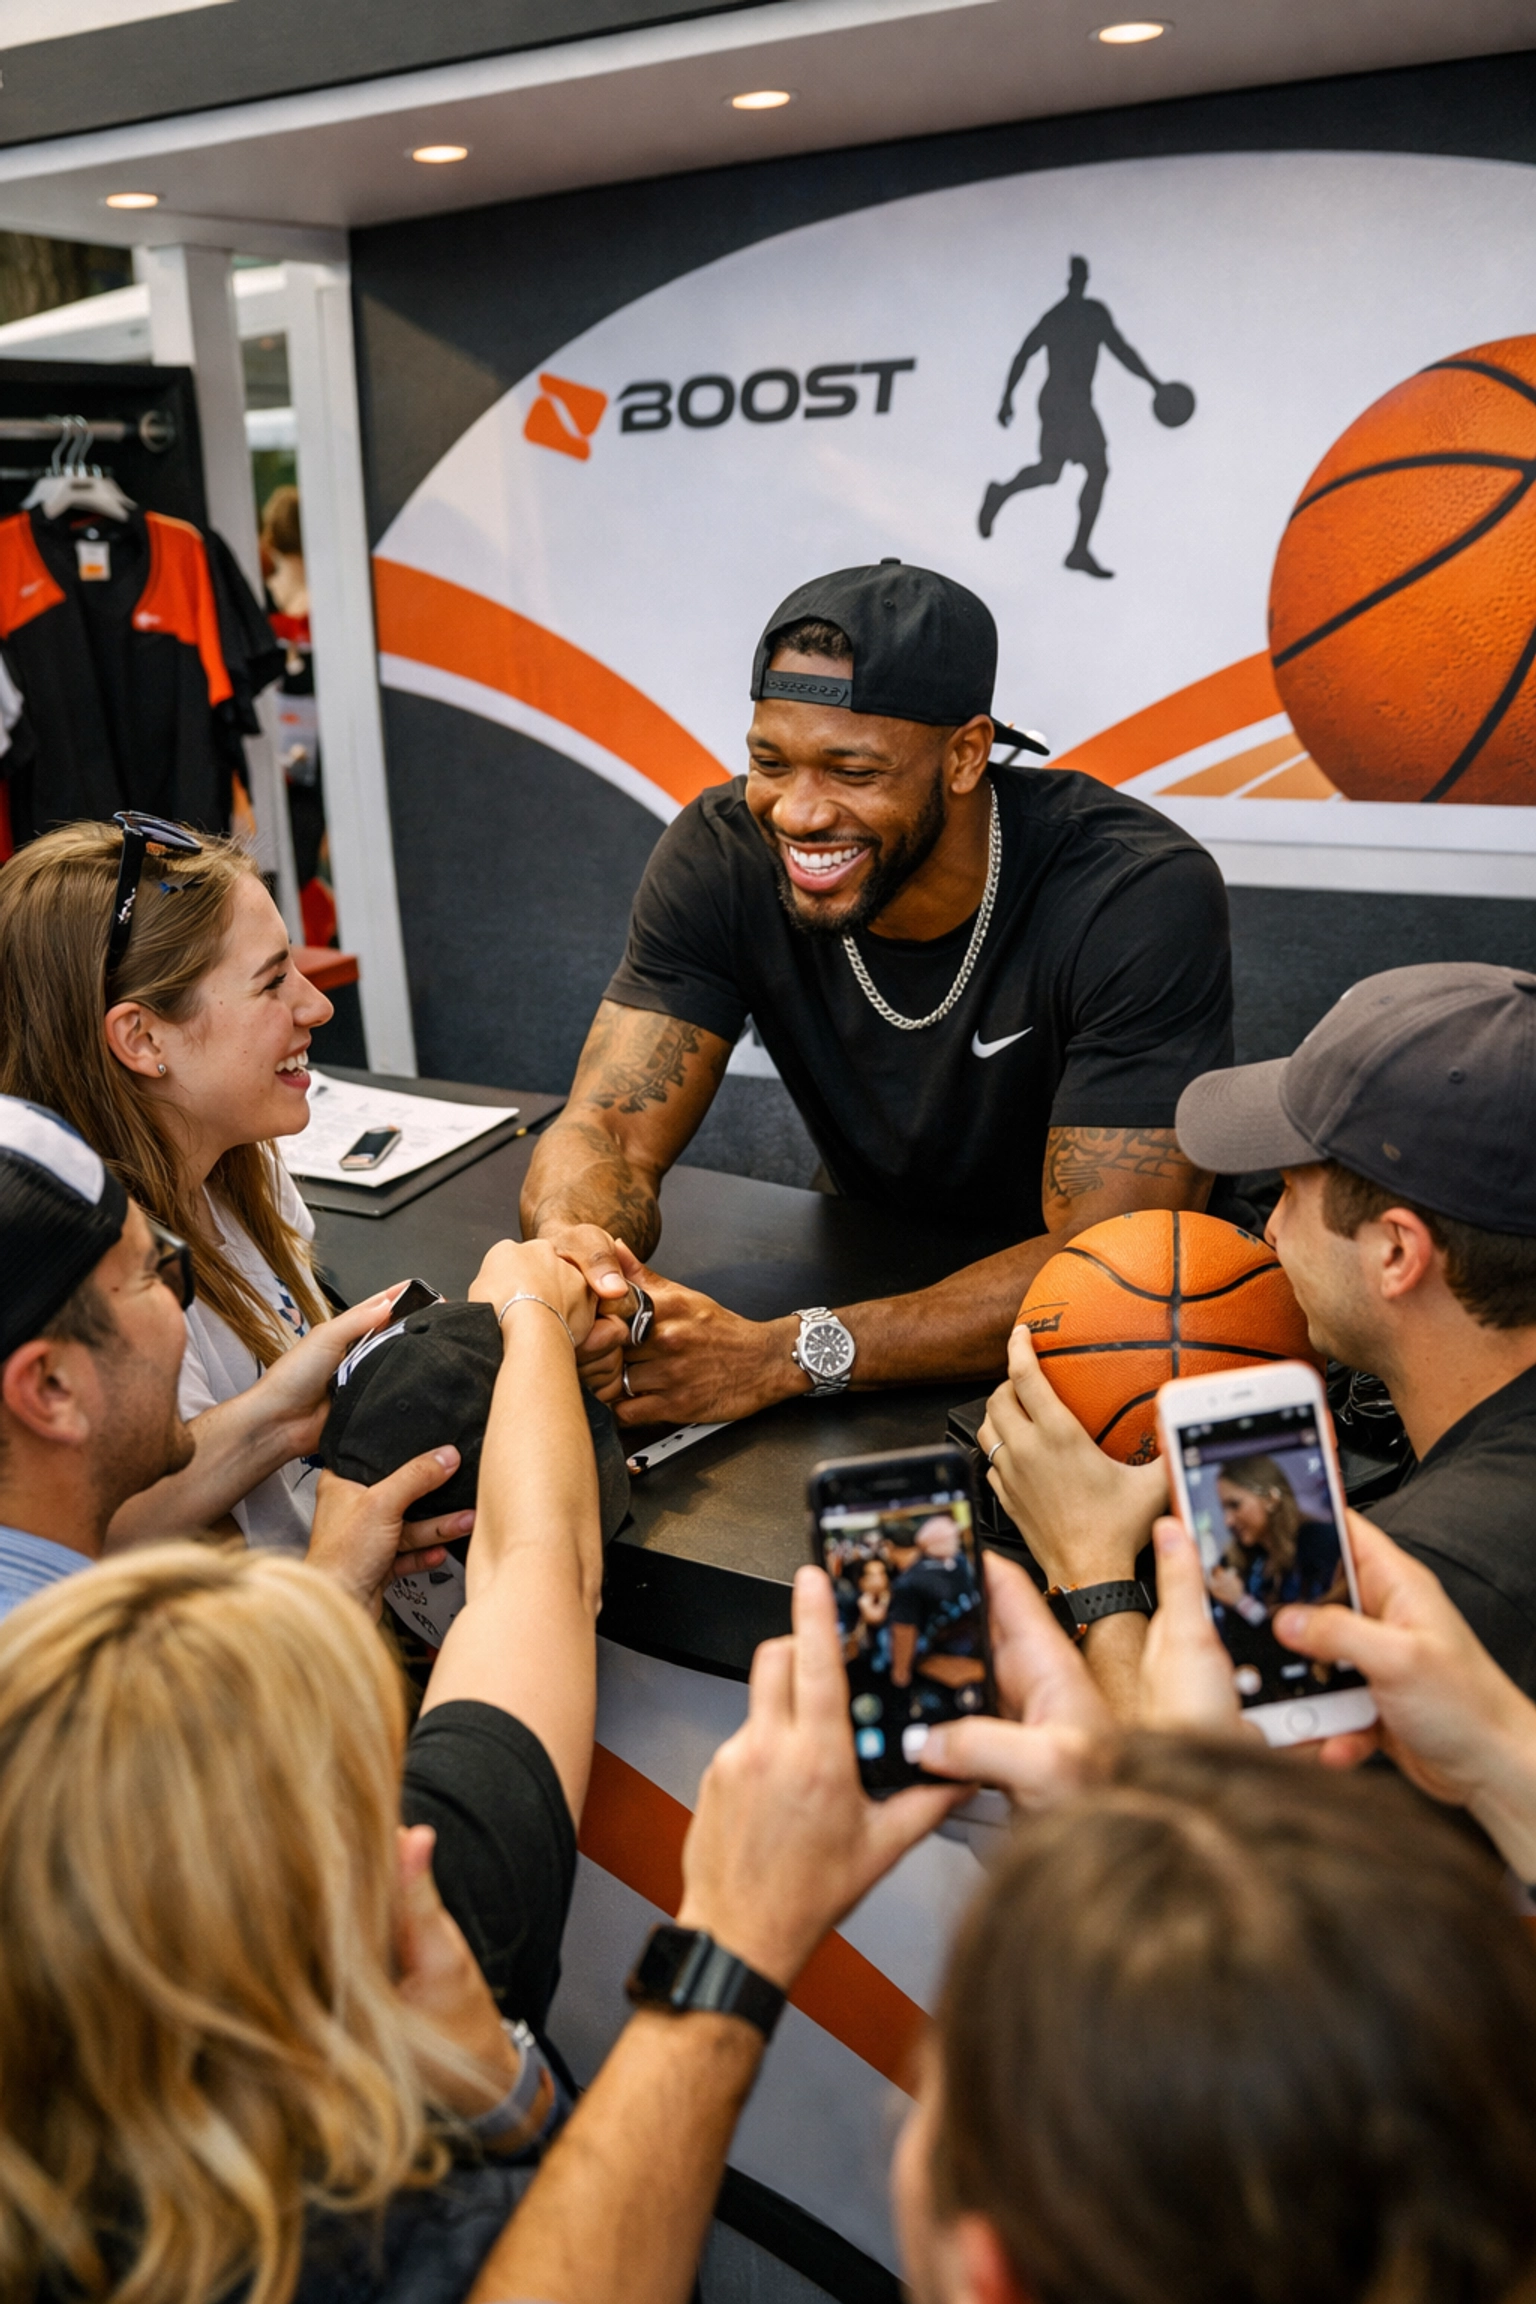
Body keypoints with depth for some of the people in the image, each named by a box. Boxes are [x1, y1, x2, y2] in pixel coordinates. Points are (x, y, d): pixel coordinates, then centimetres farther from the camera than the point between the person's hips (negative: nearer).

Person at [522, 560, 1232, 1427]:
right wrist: (576, 1249, -39)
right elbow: (608, 1133, -14)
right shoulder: (721, 857, -15)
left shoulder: (1144, 900, -26)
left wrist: (788, 1355, -40)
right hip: (871, 1280, 3)